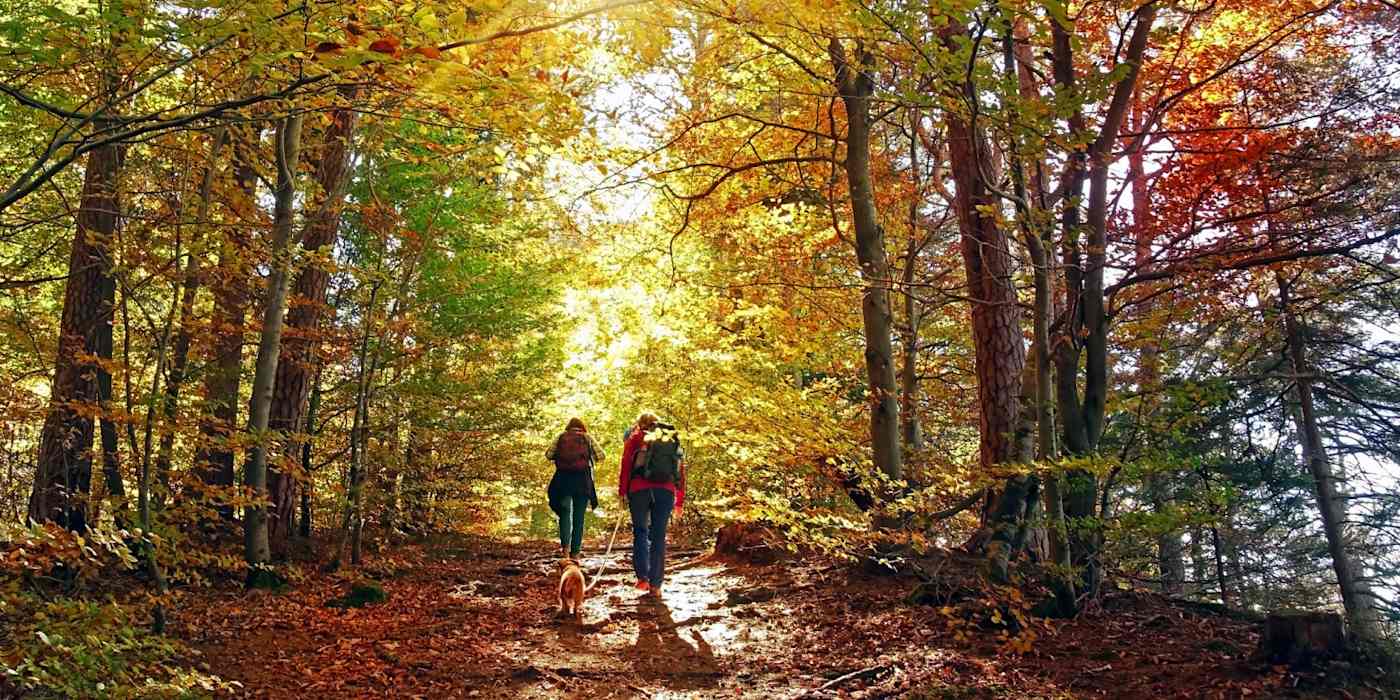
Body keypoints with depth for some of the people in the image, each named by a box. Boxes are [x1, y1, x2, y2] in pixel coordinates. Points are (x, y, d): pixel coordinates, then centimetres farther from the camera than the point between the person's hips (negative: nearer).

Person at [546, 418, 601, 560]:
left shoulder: (561, 437, 9)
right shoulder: (587, 438, 8)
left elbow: (548, 455, 4)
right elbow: (600, 455, 4)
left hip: (563, 479, 1)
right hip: (582, 480, -1)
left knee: (564, 512, 11)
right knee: (579, 516, 6)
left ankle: (565, 545, -10)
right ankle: (575, 552, 3)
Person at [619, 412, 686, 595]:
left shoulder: (636, 437, 14)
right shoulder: (673, 439, 22)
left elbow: (626, 464, 2)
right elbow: (681, 471, 18)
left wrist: (622, 491, 4)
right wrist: (680, 501, 19)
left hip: (640, 489, -2)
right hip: (666, 490, 2)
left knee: (640, 532, 10)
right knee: (659, 536, 6)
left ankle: (643, 577, -2)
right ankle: (655, 584, 4)